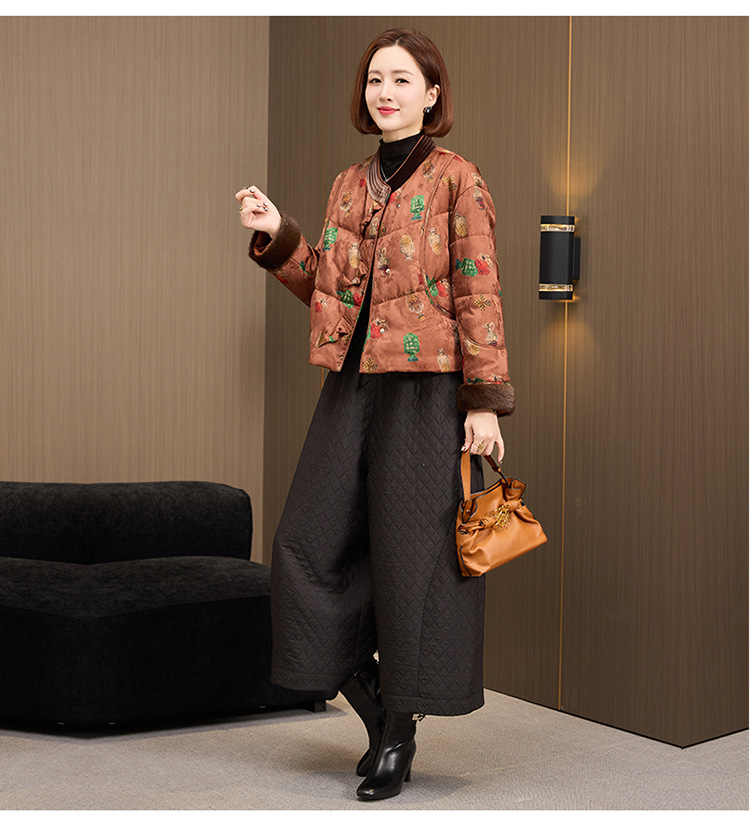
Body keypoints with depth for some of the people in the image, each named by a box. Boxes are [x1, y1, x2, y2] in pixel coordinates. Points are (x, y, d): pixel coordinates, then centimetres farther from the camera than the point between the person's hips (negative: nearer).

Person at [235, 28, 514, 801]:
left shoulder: (457, 180, -2)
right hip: (353, 385, 6)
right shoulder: (349, 184, 15)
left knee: (412, 553, -2)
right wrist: (277, 237, 6)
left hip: (427, 389, -6)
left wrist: (486, 401, -12)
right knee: (312, 543, 3)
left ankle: (399, 736, 14)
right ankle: (376, 714, 19)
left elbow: (479, 296, -7)